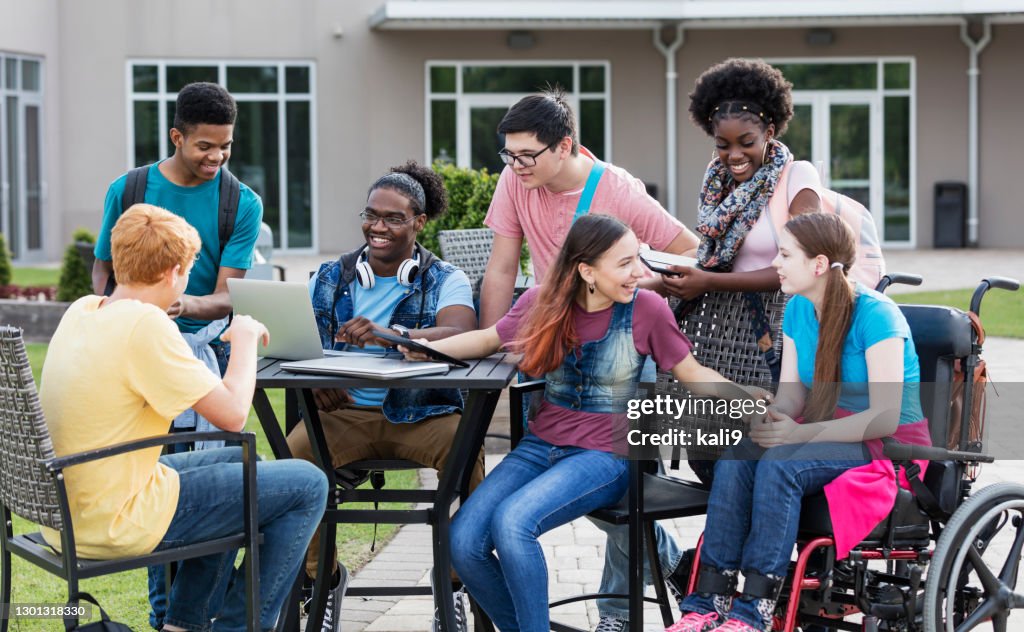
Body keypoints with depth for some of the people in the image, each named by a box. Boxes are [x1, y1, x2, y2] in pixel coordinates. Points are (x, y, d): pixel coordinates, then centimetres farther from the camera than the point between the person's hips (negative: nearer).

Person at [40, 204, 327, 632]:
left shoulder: (81, 310, 5)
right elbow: (233, 414, -18)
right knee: (307, 486, -1)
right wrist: (245, 339, -3)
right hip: (117, 523, -9)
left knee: (243, 461, 30)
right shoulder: (145, 324, -21)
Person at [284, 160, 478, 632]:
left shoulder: (444, 280, 3)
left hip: (422, 412, -2)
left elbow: (461, 335, -18)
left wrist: (391, 336, -36)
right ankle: (322, 576, 0)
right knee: (291, 459, -27)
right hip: (344, 411, 2)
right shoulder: (329, 279, 12)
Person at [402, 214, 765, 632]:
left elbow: (692, 373, 3)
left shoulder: (647, 308, -8)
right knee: (463, 542, -16)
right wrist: (428, 348, -1)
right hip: (541, 445, 4)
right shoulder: (543, 303, 0)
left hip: (604, 457, -4)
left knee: (512, 521, -30)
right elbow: (488, 339, 16)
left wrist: (752, 400, -12)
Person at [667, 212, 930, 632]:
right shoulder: (798, 311, 6)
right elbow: (790, 395, 5)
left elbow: (884, 418, -21)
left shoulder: (875, 315, -16)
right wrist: (771, 420, -20)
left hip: (888, 449, -6)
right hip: (826, 435, 6)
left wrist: (800, 433, -29)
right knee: (736, 457, -24)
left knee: (778, 464, -34)